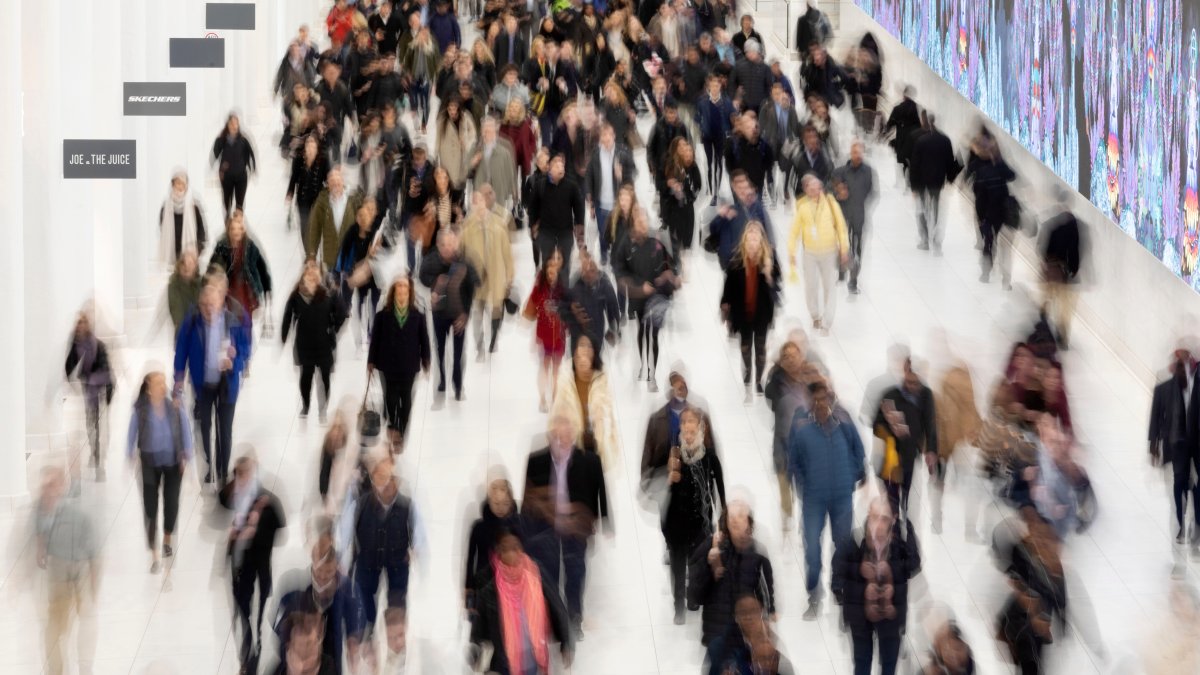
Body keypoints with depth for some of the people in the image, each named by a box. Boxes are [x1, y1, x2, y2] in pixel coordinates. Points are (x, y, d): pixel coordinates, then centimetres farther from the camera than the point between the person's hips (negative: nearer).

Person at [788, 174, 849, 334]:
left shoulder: (830, 203, -13)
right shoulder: (802, 206, -9)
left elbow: (841, 226, -6)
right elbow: (795, 229, -1)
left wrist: (844, 250, -4)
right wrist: (791, 252, -1)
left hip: (829, 252, -1)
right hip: (810, 253, 1)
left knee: (829, 288, 1)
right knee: (811, 288, 9)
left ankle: (826, 324, 8)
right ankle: (816, 316, 32)